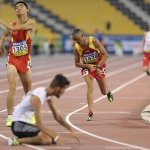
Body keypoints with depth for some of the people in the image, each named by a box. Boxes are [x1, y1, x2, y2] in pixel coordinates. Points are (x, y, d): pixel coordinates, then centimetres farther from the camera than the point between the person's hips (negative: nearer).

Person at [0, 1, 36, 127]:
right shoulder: (12, 25, 5)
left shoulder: (31, 23, -7)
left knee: (28, 90, 11)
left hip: (25, 60, -1)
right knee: (12, 88, -16)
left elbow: (14, 28, -21)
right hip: (12, 60, 1)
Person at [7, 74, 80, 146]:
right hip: (18, 124, -10)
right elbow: (39, 125, -27)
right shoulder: (37, 97, -25)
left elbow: (57, 117, 14)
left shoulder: (49, 96, 3)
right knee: (47, 139, -28)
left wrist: (71, 130, 5)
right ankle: (16, 141, -19)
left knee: (53, 138, 2)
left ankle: (23, 137, 7)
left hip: (26, 123, 10)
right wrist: (56, 137, -31)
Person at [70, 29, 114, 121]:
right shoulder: (76, 48, -20)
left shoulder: (93, 41, -27)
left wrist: (98, 67, -32)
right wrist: (88, 66, -27)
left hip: (99, 65, 0)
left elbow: (106, 55, -25)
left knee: (104, 92, 11)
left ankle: (108, 92, 51)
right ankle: (90, 113, -24)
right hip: (87, 67, 0)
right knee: (90, 87, -24)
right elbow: (77, 64, -9)